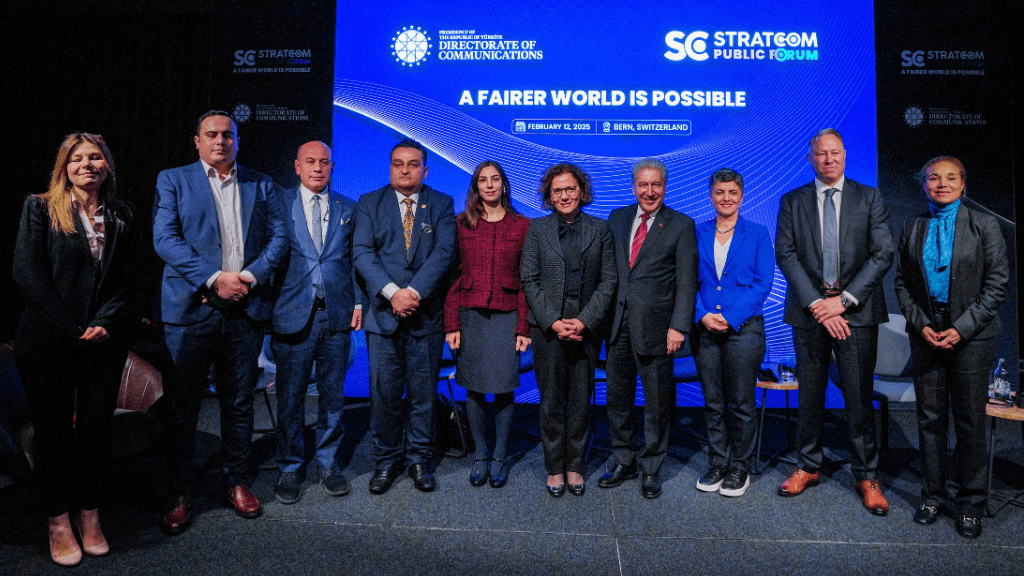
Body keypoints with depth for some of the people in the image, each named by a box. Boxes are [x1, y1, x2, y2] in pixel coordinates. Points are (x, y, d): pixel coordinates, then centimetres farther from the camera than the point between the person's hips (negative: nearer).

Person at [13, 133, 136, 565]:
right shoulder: (40, 208, 1)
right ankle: (59, 522, 20)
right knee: (53, 430, 7)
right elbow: (27, 273, -7)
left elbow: (126, 279, 7)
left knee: (97, 428, 7)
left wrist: (105, 324, -9)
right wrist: (73, 329, -11)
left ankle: (90, 515, 21)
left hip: (106, 342, 2)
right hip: (49, 342, -2)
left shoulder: (119, 217, 9)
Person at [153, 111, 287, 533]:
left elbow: (278, 237, 7)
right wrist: (214, 278, -15)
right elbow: (165, 238, -5)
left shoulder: (260, 185, 14)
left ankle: (235, 481, 26)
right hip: (191, 310, -2)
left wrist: (251, 276, -10)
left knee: (239, 404, 10)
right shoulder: (173, 180, 7)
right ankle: (179, 493, 20)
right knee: (182, 406, 5)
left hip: (245, 310, 2)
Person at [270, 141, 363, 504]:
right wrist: (267, 307, -6)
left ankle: (328, 464, 26)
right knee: (290, 398, 6)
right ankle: (290, 468, 23)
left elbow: (356, 260, 12)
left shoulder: (348, 209, 12)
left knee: (332, 395, 10)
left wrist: (358, 302, 3)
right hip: (293, 314, -2)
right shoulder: (279, 204, 6)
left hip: (337, 314, 2)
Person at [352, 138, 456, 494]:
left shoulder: (441, 205, 7)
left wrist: (415, 292, -18)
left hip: (426, 315, 0)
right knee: (384, 393, 4)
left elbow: (444, 252, -6)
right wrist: (392, 292, -17)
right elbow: (362, 252, -4)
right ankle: (386, 461, 22)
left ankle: (419, 459, 25)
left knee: (424, 393, 8)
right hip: (383, 314, 0)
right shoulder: (369, 203, 8)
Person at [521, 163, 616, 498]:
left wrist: (584, 321, -10)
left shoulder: (601, 230, 6)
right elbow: (529, 281, 1)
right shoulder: (537, 230, 5)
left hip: (586, 328, 1)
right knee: (551, 400, 5)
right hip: (547, 328, 0)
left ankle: (575, 466, 23)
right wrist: (552, 322, -9)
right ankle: (555, 468, 20)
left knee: (581, 400, 7)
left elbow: (607, 282, 2)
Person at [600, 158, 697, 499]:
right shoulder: (617, 219, 11)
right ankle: (623, 462, 30)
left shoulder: (681, 225, -1)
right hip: (618, 324, 4)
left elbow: (686, 281, -5)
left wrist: (679, 326, -14)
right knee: (617, 398, 12)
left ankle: (651, 470, 24)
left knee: (656, 403, 7)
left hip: (655, 326, -4)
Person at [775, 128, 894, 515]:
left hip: (856, 312, -1)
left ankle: (867, 477, 17)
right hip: (809, 311, 1)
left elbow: (882, 255, -1)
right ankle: (808, 467, 23)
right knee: (810, 396, 9)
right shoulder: (792, 201, 8)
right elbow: (785, 255, -1)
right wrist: (816, 303, -11)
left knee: (859, 398, 2)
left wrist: (844, 299, -11)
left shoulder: (870, 199, 7)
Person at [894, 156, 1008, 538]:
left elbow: (997, 282, -4)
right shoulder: (912, 228, 7)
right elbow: (902, 282, 8)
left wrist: (962, 328, -12)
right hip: (926, 334, 2)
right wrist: (921, 324, -6)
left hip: (971, 335, -2)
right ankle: (932, 496, 21)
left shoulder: (984, 225, 0)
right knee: (930, 418, 8)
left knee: (970, 421, 4)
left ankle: (971, 504, 19)